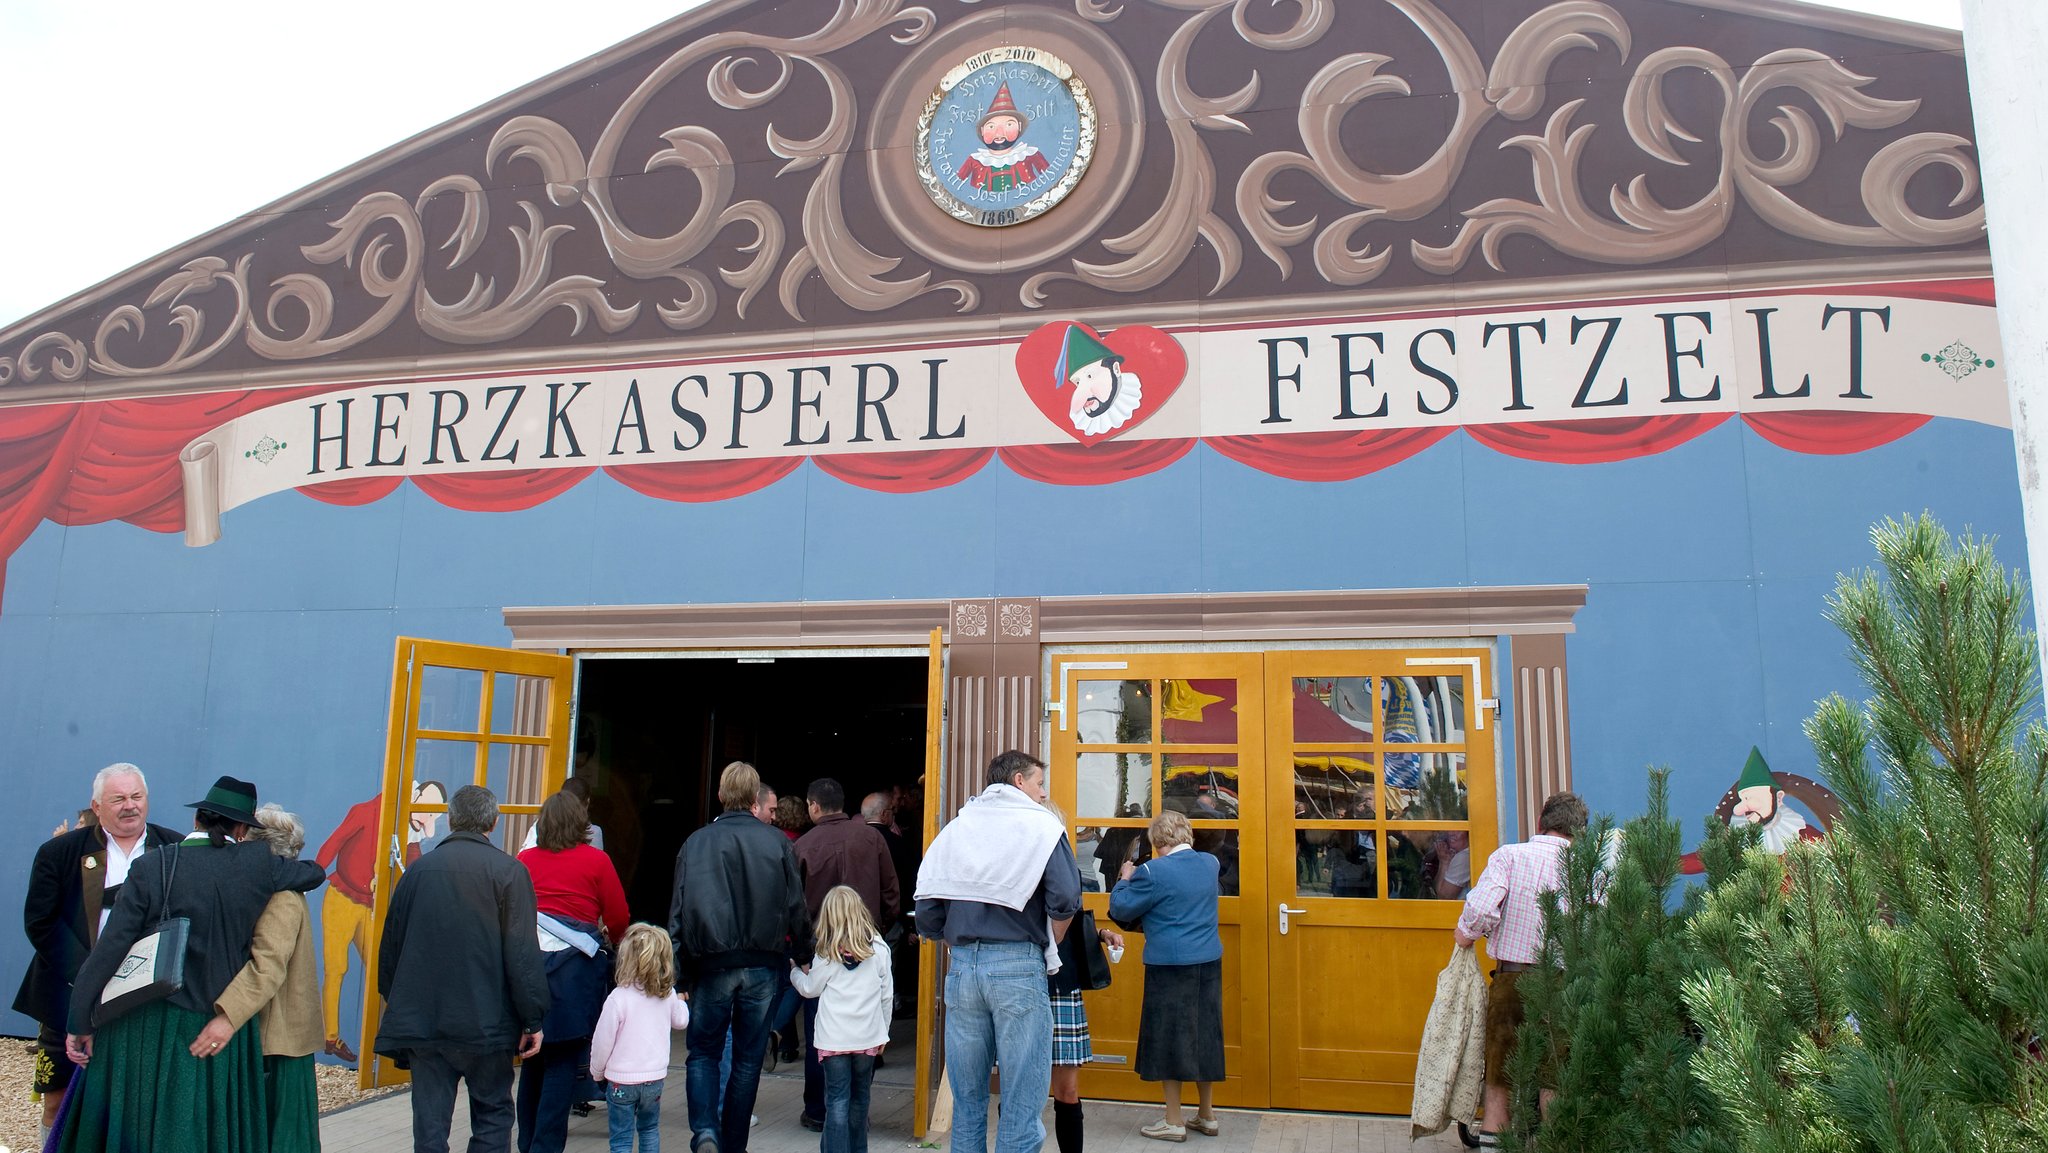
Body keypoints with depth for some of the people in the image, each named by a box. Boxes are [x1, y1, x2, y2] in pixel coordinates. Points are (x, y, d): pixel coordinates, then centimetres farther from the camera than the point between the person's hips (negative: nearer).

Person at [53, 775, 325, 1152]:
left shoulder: (153, 866, -10)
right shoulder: (258, 864, -6)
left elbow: (110, 947, -11)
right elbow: (314, 872, 12)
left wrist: (80, 1022, -4)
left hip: (145, 1028, -1)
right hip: (221, 1029, 1)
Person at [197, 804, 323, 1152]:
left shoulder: (281, 899, -19)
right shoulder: (281, 892, 14)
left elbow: (268, 967, -31)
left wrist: (229, 1017, -39)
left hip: (274, 1036, -10)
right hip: (268, 1034, 10)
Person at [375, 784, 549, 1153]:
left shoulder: (418, 870, 7)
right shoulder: (508, 871, -6)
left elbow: (390, 946, 14)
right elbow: (523, 954, -10)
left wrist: (396, 1005, 25)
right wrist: (532, 1020, -5)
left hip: (420, 1022, 3)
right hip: (486, 1023, -3)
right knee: (492, 1116, 9)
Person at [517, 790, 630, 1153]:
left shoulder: (524, 860, 6)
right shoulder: (596, 860, 0)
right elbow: (619, 919, 3)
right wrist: (608, 939, 25)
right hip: (575, 968, -4)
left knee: (532, 1059, 16)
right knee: (562, 1062, 2)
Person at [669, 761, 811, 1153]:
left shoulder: (696, 842, -3)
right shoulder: (778, 842, 0)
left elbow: (680, 910, -3)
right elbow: (796, 907, 3)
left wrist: (679, 970, 1)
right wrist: (803, 955, 14)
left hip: (712, 963, -1)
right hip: (763, 964, 1)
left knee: (703, 1052, 12)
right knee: (748, 1059, 11)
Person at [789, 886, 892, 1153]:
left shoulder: (827, 954, -9)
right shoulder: (879, 949, -3)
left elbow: (810, 989, 5)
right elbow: (886, 995, 4)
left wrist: (796, 971, 25)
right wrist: (883, 1033, 15)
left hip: (834, 1039, -3)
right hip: (868, 1038, 3)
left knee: (837, 1101, 1)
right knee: (859, 1098, 17)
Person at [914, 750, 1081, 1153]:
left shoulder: (955, 828, 13)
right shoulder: (1040, 826, 1)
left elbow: (927, 912, 6)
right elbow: (1064, 902, -11)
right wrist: (1046, 948, 6)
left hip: (961, 967, 5)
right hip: (1018, 967, -4)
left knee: (967, 1102, 14)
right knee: (1022, 1104, 2)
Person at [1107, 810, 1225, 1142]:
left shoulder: (1154, 872, -16)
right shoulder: (1210, 864, 4)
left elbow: (1120, 909, -10)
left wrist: (1125, 879, 9)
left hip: (1170, 966, -6)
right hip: (1209, 962, 6)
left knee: (1168, 1038, 4)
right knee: (1204, 1035, 15)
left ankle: (1174, 1122, 10)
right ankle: (1207, 1115, 25)